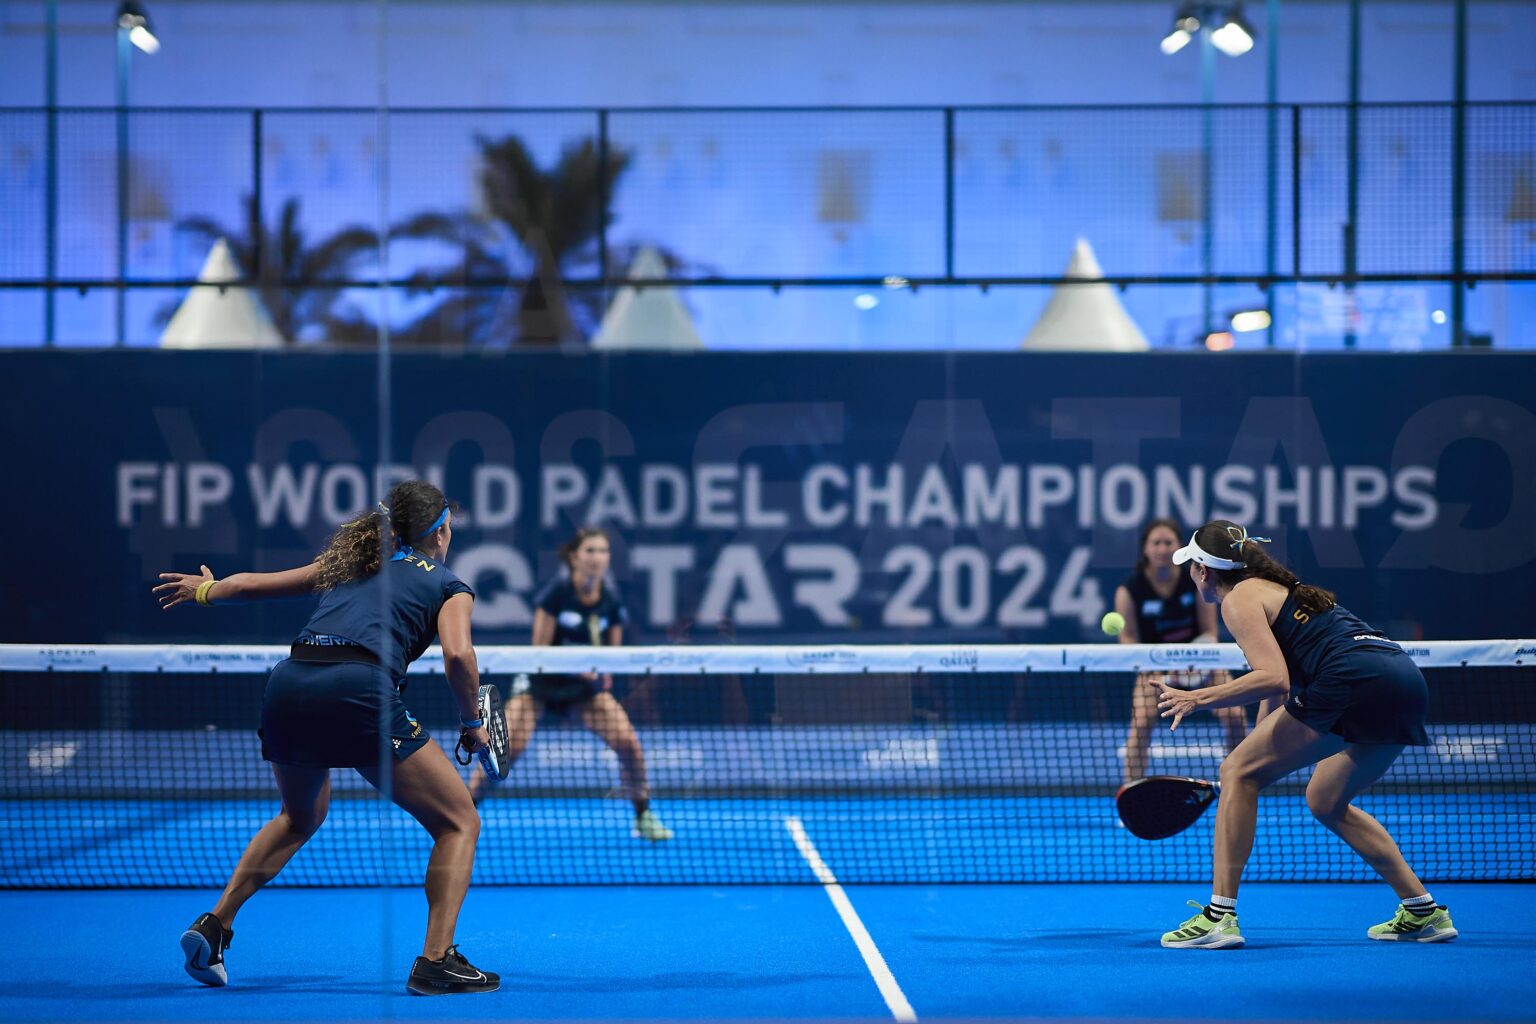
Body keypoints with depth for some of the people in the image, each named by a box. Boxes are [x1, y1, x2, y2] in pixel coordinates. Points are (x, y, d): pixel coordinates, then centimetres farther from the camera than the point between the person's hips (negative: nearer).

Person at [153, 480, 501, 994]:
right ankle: (435, 962, -8)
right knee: (459, 823, 7)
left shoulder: (349, 562, 29)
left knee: (301, 817, 35)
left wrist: (204, 590, 54)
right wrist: (471, 724, 11)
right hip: (359, 694, -6)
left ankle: (215, 924, 24)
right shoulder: (448, 584, 17)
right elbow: (458, 655, -4)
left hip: (286, 687, 6)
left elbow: (250, 584, 35)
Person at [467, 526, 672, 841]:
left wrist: (601, 675, -15)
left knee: (628, 741, -14)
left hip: (586, 685, 4)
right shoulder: (556, 593, -16)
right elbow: (540, 649, -13)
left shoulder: (612, 601, -4)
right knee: (509, 747, -21)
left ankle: (643, 816, 6)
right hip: (540, 682, -3)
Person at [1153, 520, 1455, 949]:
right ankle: (1424, 912, 24)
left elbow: (1274, 680, -12)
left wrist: (1196, 699, -9)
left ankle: (1219, 916, -6)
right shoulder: (1279, 589, 32)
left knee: (1237, 771, 1)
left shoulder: (1239, 599, 4)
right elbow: (1278, 692, 36)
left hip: (1355, 680, -9)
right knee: (1325, 802, 27)